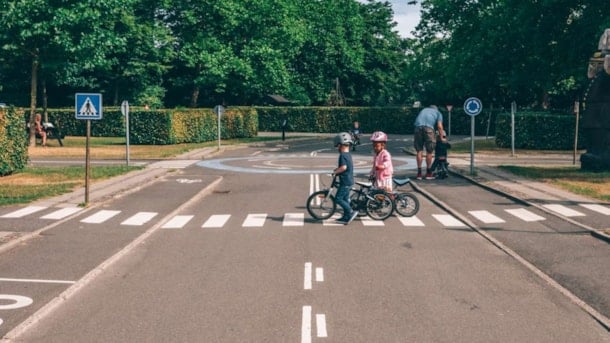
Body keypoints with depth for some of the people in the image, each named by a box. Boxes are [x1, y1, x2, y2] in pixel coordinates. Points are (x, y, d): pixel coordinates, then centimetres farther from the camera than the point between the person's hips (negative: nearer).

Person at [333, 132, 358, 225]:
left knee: (338, 198, -6)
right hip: (349, 181, 10)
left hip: (345, 182, -10)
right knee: (345, 199, 14)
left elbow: (343, 167, -29)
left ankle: (351, 212, -7)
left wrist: (335, 172, -17)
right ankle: (346, 218, 19)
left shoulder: (343, 155, -17)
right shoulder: (348, 154, 12)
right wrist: (337, 169, 19)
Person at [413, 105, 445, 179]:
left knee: (419, 151, 8)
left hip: (418, 126, 3)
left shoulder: (423, 110, 38)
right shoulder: (438, 113, 27)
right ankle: (428, 173, 13)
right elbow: (439, 126, 11)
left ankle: (419, 173, 8)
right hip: (428, 128, -3)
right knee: (429, 152, 7)